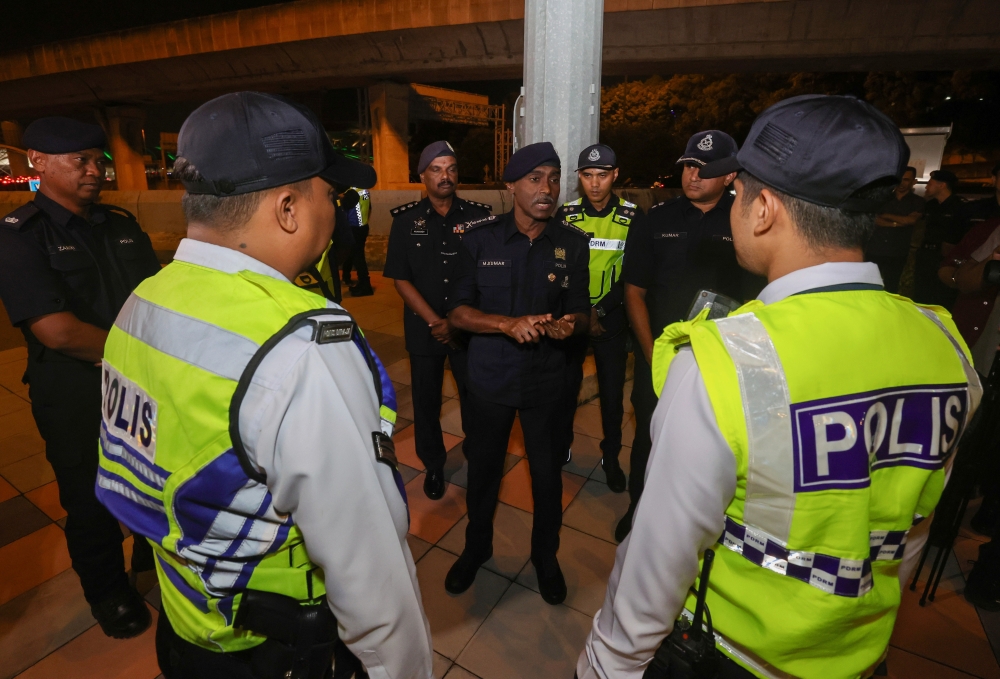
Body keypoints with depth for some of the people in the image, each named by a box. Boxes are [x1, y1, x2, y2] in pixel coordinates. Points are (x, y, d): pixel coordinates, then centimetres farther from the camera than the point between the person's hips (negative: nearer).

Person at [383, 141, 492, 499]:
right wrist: (436, 322, -10)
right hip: (424, 328, 1)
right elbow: (400, 279, -2)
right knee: (426, 400, 12)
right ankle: (433, 465, 32)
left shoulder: (478, 216, -2)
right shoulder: (406, 220, -1)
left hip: (471, 327, 0)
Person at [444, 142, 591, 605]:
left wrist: (571, 323, -24)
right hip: (490, 375, 0)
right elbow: (458, 311, -8)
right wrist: (510, 324, -24)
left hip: (546, 377, 1)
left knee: (547, 471, 13)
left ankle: (546, 555, 42)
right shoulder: (480, 238, -7)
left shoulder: (573, 244, -4)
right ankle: (476, 546, 44)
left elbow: (581, 312, 0)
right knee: (483, 466, 16)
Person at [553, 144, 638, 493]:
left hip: (612, 317, 0)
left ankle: (611, 457, 24)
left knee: (612, 391, 6)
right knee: (566, 385, 9)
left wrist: (600, 309, -11)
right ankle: (561, 447, 28)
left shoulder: (632, 217, -2)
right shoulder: (566, 215, 0)